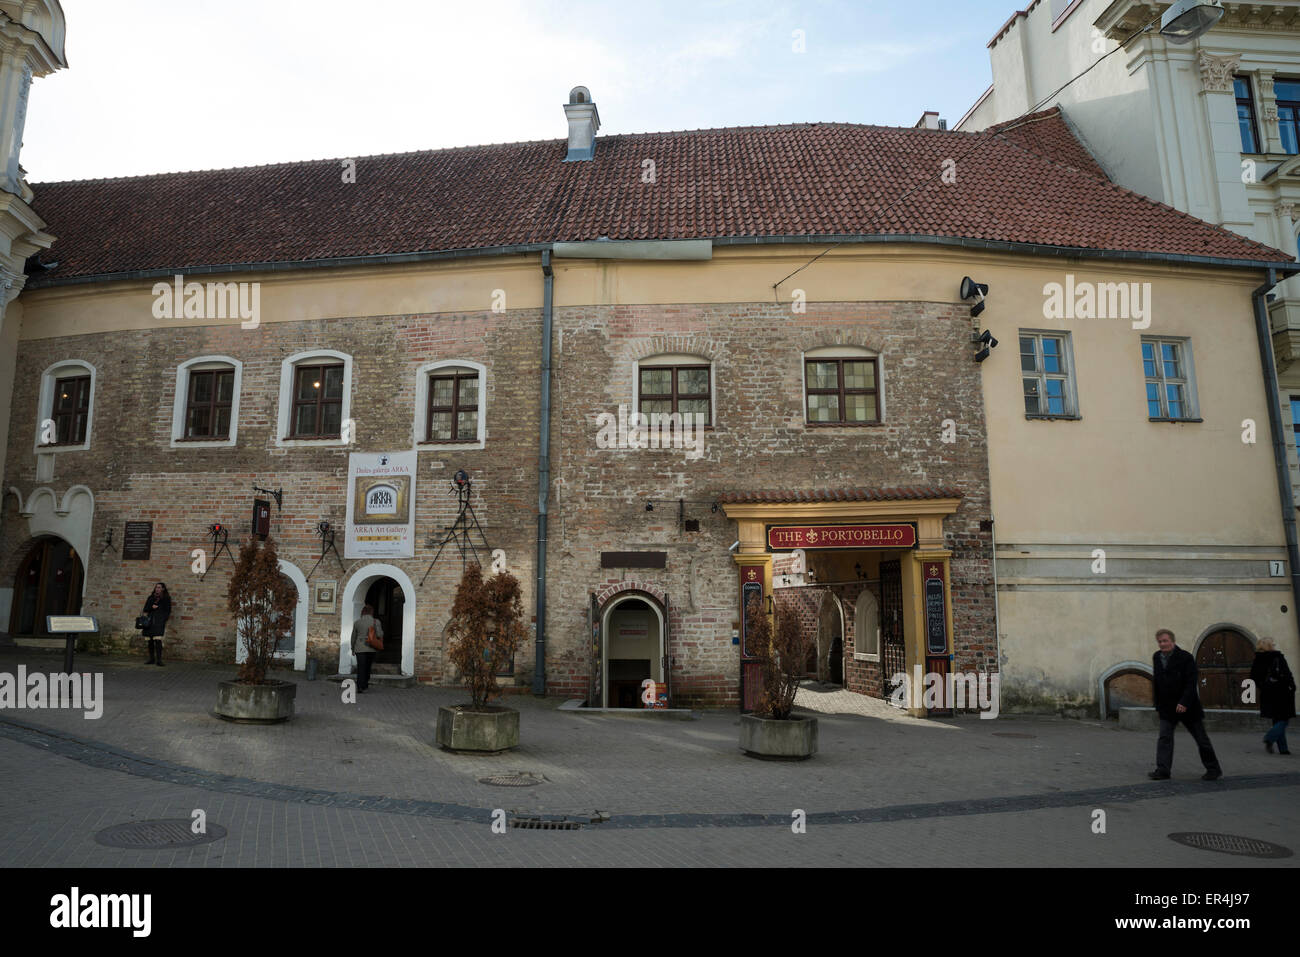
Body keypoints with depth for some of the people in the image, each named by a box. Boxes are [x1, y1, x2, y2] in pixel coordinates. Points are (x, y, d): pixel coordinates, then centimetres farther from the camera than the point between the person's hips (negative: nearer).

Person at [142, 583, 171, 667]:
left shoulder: (166, 598, 9)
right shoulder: (151, 597, 17)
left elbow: (168, 611, 8)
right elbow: (146, 609, 12)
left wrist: (164, 621, -3)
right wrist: (152, 607, -8)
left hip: (159, 621, -4)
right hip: (150, 621, 4)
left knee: (158, 640, -16)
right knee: (150, 641, 5)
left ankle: (159, 660, -19)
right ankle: (152, 659, 15)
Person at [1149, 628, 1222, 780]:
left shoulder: (1186, 658, -12)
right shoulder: (1156, 657, 6)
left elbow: (1191, 683, -17)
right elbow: (1156, 682, 12)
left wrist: (1184, 703, -27)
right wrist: (1158, 705, 11)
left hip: (1187, 706, -4)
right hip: (1167, 707, 4)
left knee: (1201, 738, 8)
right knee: (1164, 737, -4)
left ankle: (1213, 769, 22)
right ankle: (1162, 770, -5)